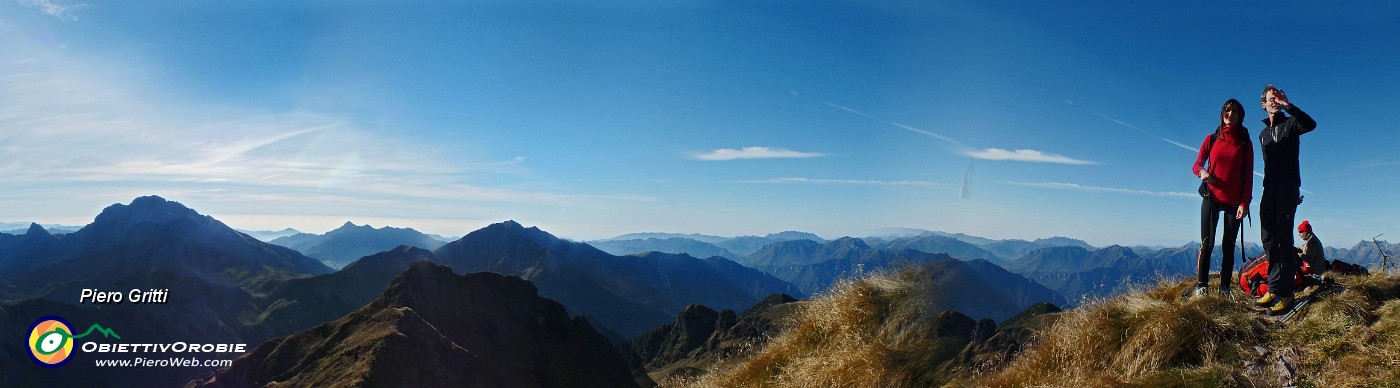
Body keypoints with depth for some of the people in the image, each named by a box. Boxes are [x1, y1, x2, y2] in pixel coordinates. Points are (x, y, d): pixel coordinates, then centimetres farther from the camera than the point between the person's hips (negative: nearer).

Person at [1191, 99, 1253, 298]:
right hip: (1211, 198, 0)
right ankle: (1201, 285, 0)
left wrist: (1245, 203, -7)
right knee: (1206, 244, -5)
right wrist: (1202, 171, -21)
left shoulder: (1245, 143, 5)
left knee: (1229, 246, 3)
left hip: (1234, 201, 0)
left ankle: (1225, 288, 7)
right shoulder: (1211, 139, 6)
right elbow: (1196, 164, 5)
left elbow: (1248, 175, 2)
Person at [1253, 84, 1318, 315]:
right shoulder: (1263, 134, 21)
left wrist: (1288, 106, -25)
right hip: (1269, 190, 6)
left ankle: (1285, 294, -13)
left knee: (1284, 238, -12)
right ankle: (1274, 289, 6)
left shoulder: (1290, 124, 3)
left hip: (1288, 188, -6)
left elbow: (1311, 124, -21)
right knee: (1268, 238, 2)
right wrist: (1268, 186, 14)